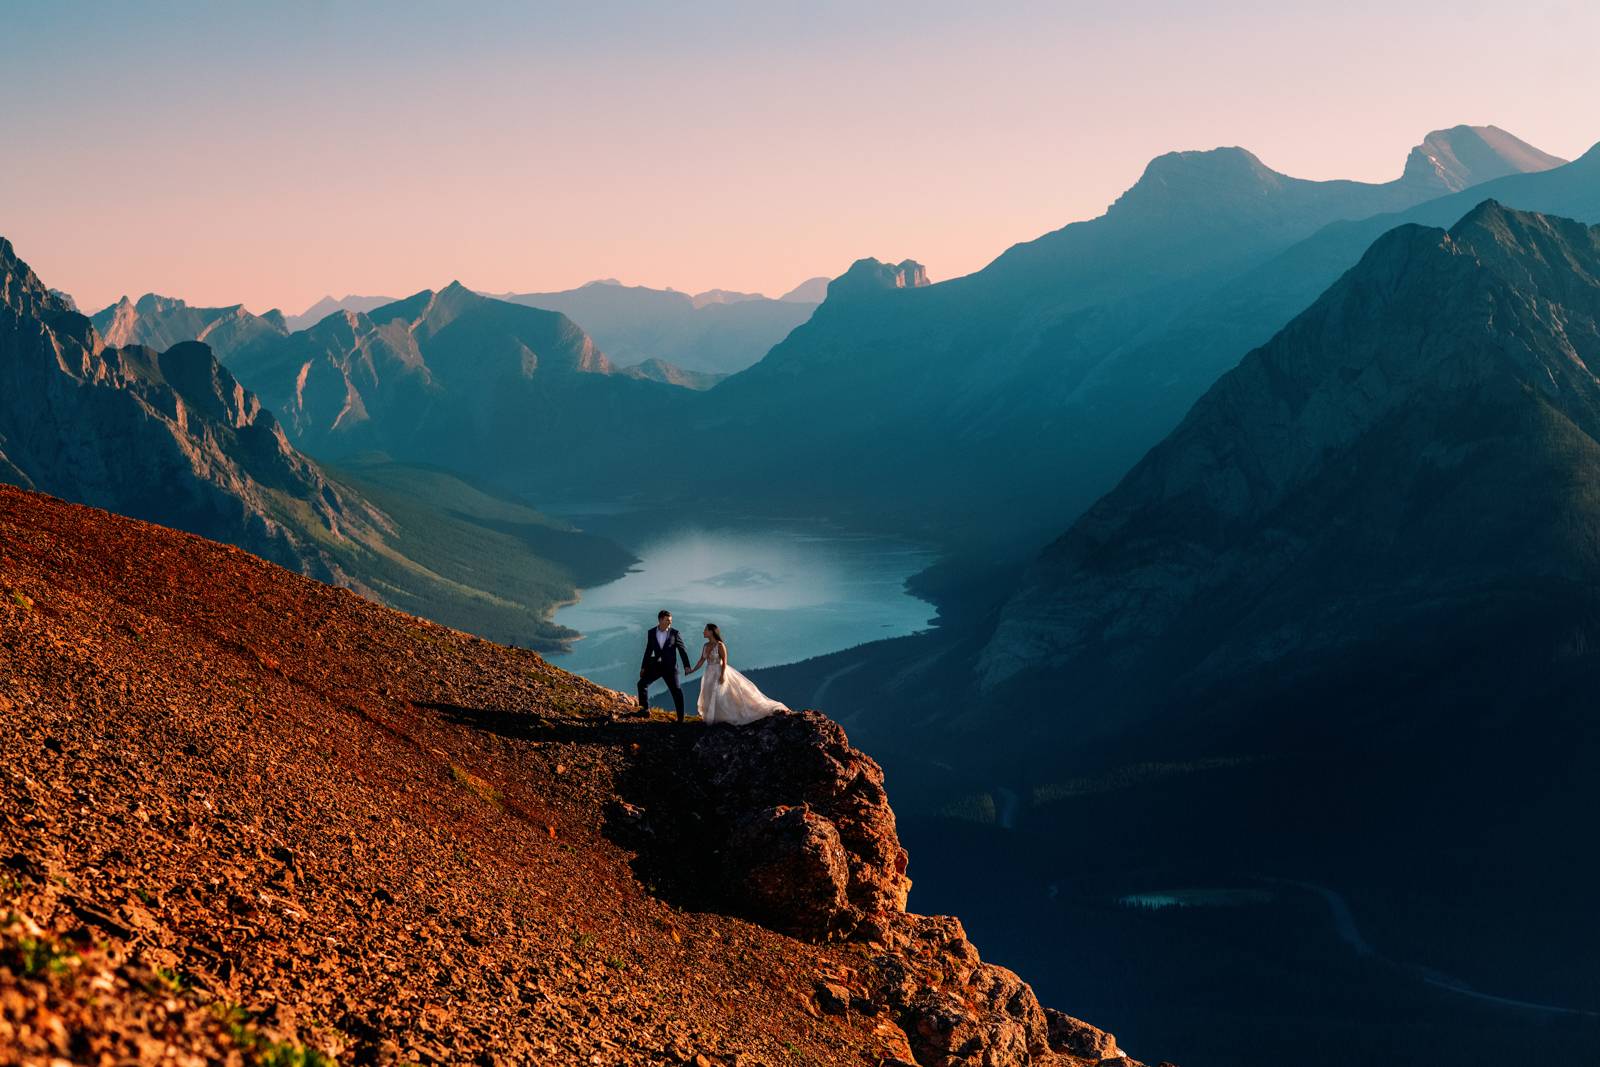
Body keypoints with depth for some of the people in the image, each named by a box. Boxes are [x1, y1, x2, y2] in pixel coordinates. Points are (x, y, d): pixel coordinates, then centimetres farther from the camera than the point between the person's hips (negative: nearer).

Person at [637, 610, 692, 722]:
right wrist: (643, 667, 9)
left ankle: (680, 717, 3)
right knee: (642, 683, -4)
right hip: (656, 665, 3)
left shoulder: (675, 633, -6)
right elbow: (648, 651, 9)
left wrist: (687, 666, -8)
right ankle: (645, 709, 6)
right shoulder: (651, 633, 2)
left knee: (676, 691, -4)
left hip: (670, 667, -3)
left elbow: (682, 650, -3)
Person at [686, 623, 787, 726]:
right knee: (709, 696, 10)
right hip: (709, 674, 8)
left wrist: (722, 675, -21)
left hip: (719, 673, -8)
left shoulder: (720, 645, -14)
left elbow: (724, 661, -15)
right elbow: (702, 660, 10)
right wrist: (692, 670, 2)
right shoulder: (706, 646, 7)